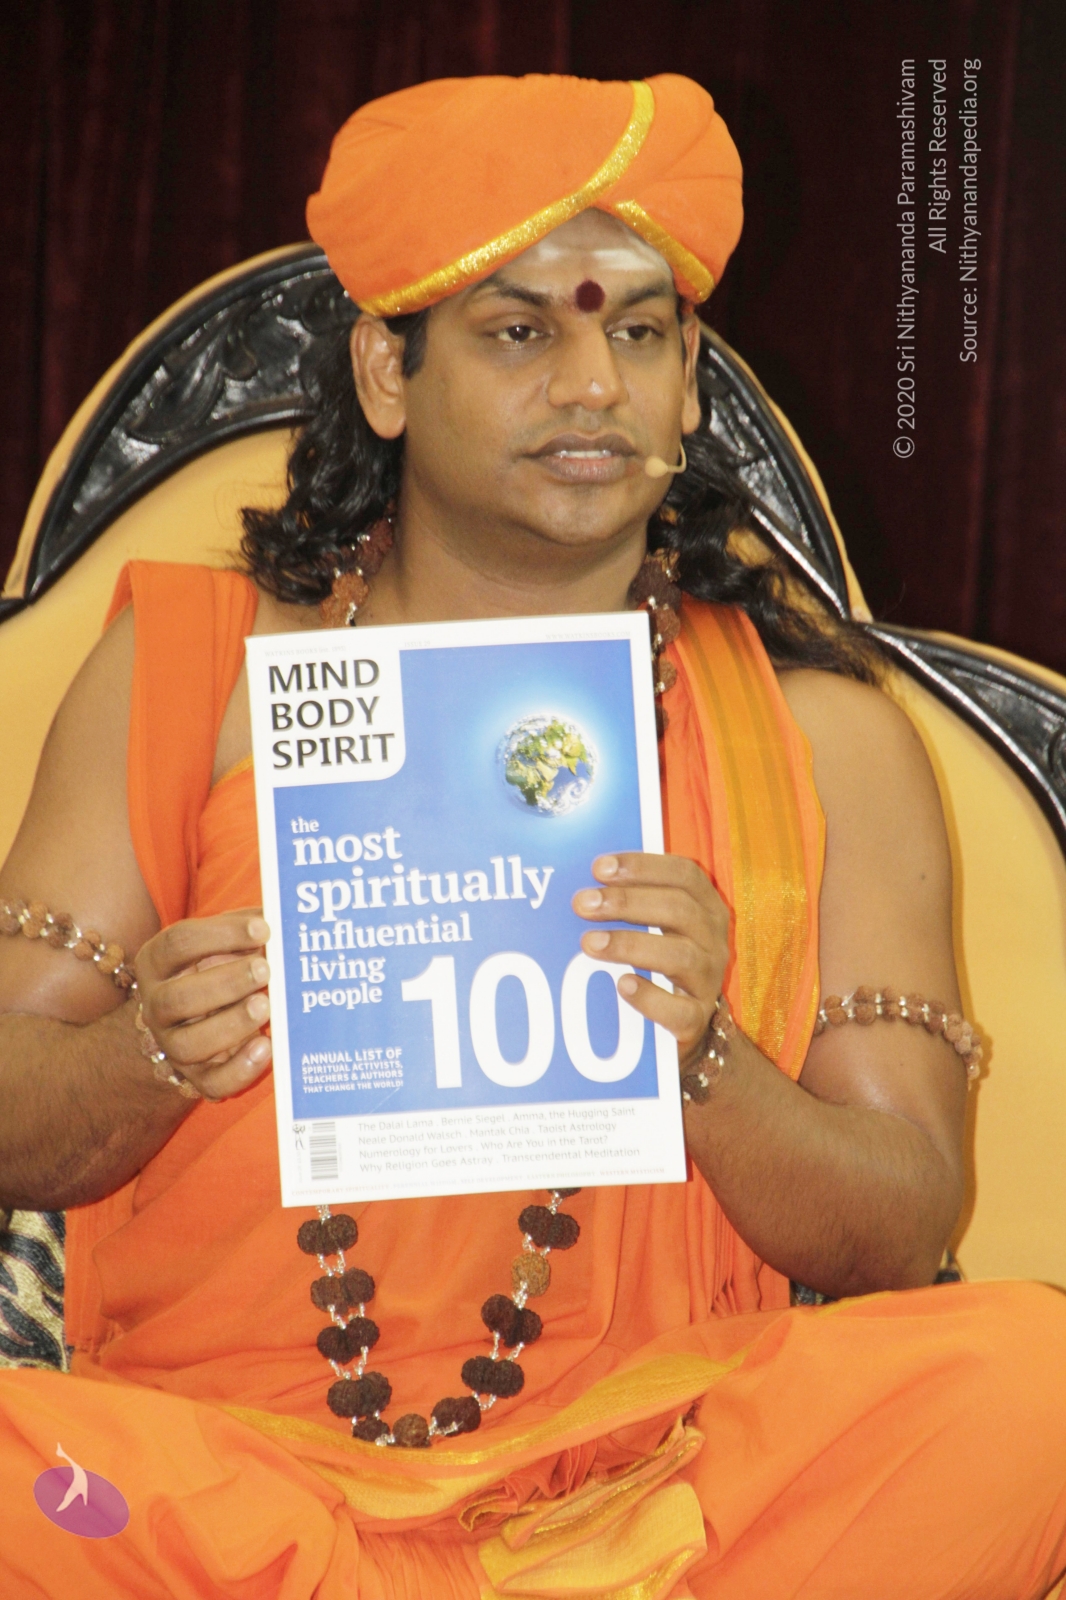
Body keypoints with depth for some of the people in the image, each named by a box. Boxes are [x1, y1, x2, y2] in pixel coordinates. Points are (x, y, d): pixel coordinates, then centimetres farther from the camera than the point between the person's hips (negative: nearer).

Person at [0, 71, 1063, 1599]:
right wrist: (150, 1059, -17)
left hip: (652, 1455, 1)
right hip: (225, 1441, 0)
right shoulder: (184, 667, 8)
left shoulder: (826, 736, 8)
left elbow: (904, 1236, 3)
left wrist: (702, 1065, -18)